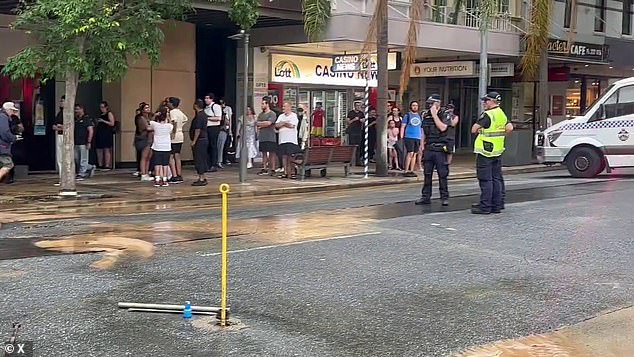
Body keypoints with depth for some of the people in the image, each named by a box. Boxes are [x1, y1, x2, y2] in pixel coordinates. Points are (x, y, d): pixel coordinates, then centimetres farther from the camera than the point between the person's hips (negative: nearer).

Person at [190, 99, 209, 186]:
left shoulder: (199, 116, -17)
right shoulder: (203, 114, 14)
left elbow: (198, 130, -21)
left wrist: (194, 141, -18)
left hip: (199, 140, -10)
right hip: (204, 139, 10)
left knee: (199, 160, -7)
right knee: (202, 160, 14)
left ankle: (201, 179, -6)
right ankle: (202, 178, 20)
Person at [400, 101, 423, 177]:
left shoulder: (420, 116, 16)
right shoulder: (407, 115, 2)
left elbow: (421, 128, 20)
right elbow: (402, 127, 0)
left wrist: (422, 139, 15)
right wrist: (401, 138, -9)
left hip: (417, 138, 5)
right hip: (409, 137, -5)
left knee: (414, 154, 5)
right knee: (410, 153, -14)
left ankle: (411, 171, 10)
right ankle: (406, 171, -10)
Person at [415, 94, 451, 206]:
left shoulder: (444, 116, -3)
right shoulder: (426, 116, 12)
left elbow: (442, 127, -21)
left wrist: (434, 115, -15)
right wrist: (422, 147, 10)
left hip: (440, 149, -5)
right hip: (428, 149, 5)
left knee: (442, 174, -2)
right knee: (427, 174, 7)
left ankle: (445, 197, 4)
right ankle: (425, 197, 12)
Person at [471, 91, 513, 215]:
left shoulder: (487, 115, -16)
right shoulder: (502, 114, 10)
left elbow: (473, 130, -17)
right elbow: (510, 128, 6)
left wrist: (480, 129, 3)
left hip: (485, 151, -8)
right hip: (498, 151, 8)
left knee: (486, 180, -5)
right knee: (497, 179, 11)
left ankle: (485, 206, -5)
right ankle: (497, 205, 15)